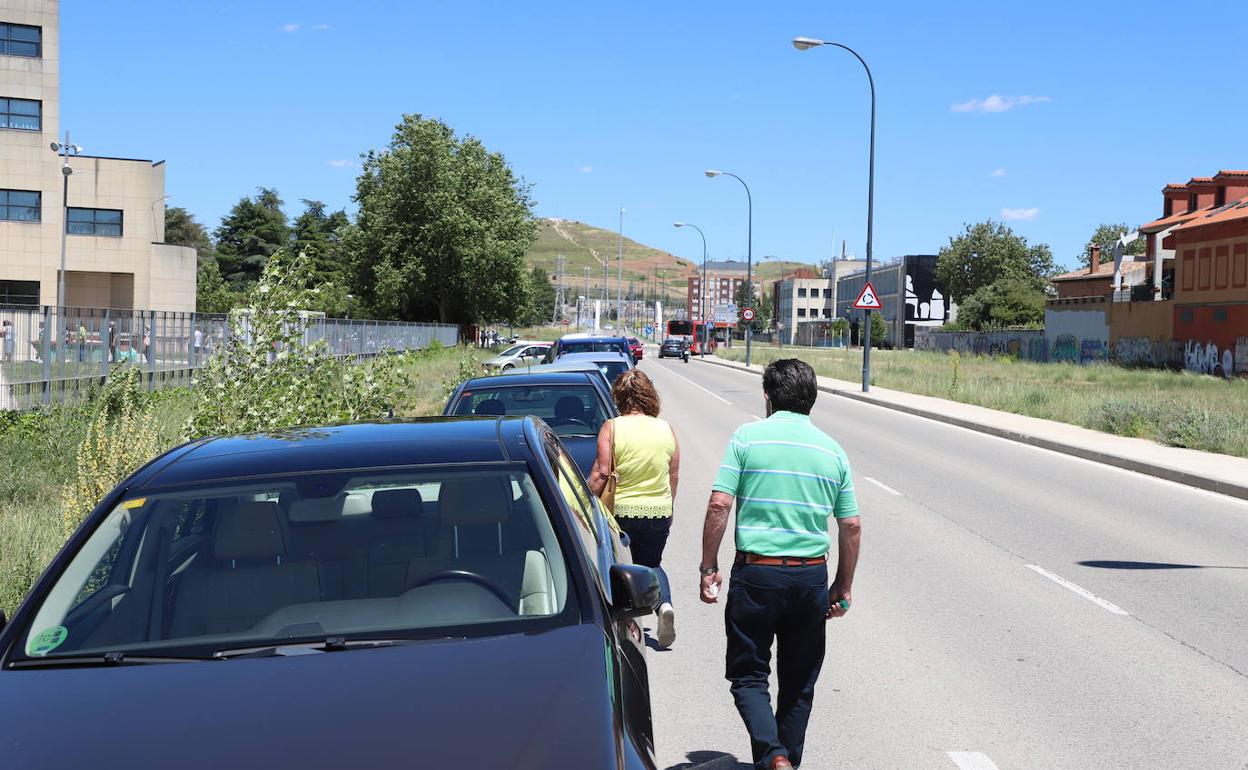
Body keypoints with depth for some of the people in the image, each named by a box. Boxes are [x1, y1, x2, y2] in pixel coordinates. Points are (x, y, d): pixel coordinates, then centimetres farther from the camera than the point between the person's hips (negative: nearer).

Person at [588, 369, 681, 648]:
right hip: (659, 511, 3)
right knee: (651, 564, 21)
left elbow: (601, 473, -15)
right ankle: (665, 604, -5)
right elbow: (674, 476, 9)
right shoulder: (666, 429, 2)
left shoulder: (612, 428, -9)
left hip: (620, 510, -3)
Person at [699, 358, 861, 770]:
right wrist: (843, 588, 16)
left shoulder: (747, 437, -3)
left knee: (748, 674, 7)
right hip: (811, 575, 3)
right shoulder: (832, 450, 7)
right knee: (799, 681, 16)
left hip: (755, 573, -3)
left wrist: (708, 568, -1)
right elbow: (850, 526, 7)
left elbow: (719, 505, -9)